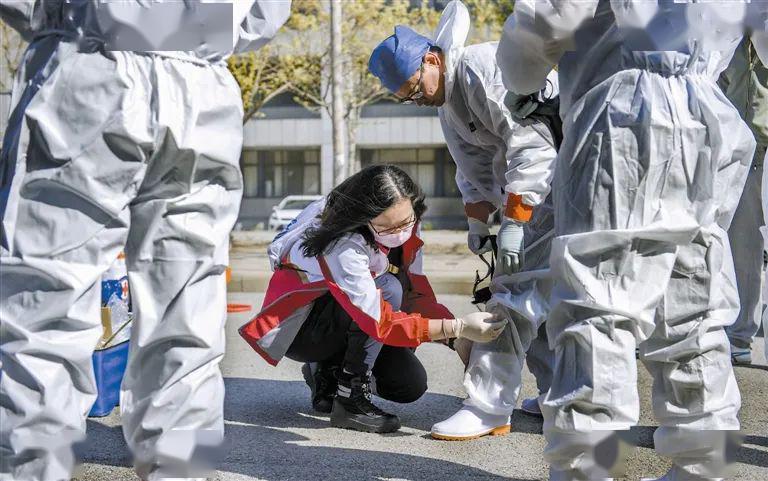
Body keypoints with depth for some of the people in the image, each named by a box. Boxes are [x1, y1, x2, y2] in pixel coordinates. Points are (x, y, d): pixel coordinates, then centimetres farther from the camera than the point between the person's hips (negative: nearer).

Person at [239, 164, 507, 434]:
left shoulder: (406, 228, -13)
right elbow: (381, 322, -36)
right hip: (297, 328, -7)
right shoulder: (343, 247, -34)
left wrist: (460, 341, -23)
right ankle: (350, 399, -19)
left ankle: (326, 372, 14)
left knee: (412, 385, -9)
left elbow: (416, 292, -9)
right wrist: (459, 327, -40)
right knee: (387, 288, -31)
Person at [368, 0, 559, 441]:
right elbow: (476, 173, 16)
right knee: (541, 291, 13)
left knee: (519, 287, -12)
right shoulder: (446, 103, 13)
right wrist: (478, 226, 3)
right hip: (536, 186, 10)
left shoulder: (485, 69, -20)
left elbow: (531, 146, -25)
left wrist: (514, 224, -25)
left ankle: (488, 408, -11)